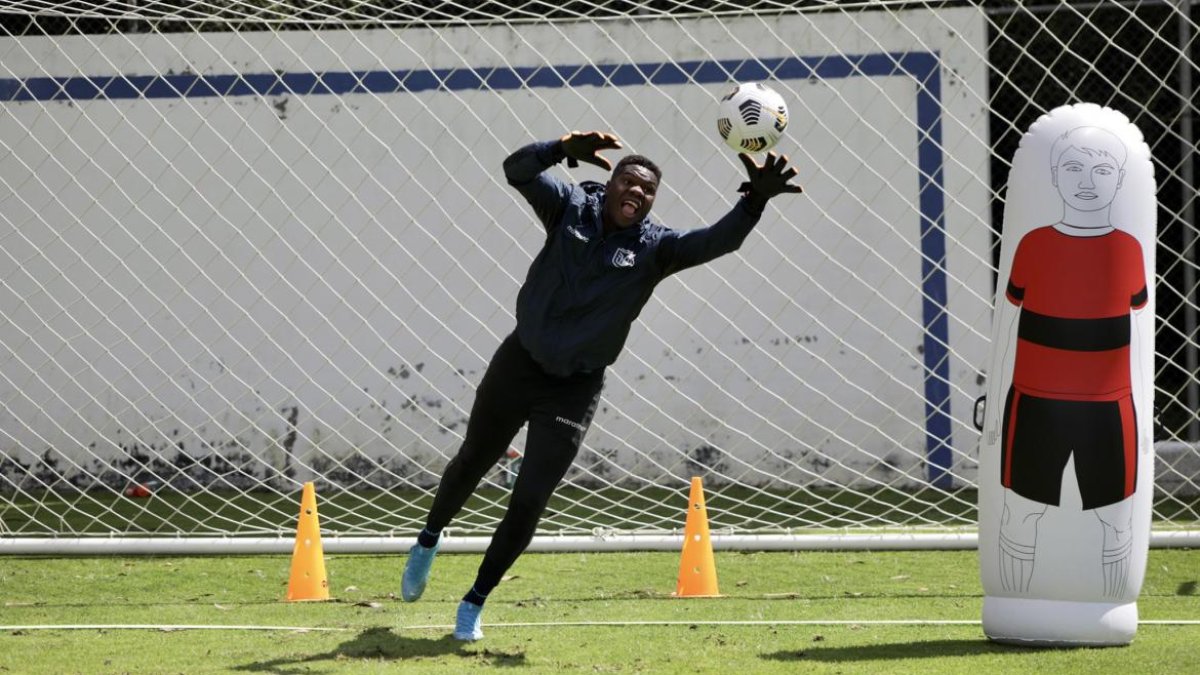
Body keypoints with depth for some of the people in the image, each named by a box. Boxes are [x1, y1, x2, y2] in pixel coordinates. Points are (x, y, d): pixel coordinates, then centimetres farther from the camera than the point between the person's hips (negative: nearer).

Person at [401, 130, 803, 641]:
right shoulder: (571, 208, -10)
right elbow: (517, 170, -24)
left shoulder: (654, 248, -13)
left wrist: (755, 199, -47)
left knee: (528, 503, -5)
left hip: (575, 390, -1)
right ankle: (429, 541, 50)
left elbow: (718, 240, -28)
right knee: (471, 464, 20)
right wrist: (565, 149, -44)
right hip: (519, 364, 1)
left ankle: (475, 602, 15)